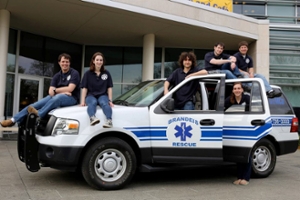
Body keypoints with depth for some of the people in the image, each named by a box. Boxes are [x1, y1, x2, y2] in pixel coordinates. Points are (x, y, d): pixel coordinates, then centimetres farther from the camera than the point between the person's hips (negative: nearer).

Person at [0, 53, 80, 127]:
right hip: (56, 98, 5)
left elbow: (70, 89, -15)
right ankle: (14, 120, -5)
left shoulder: (74, 73, -2)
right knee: (35, 105, -9)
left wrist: (55, 90, -4)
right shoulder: (57, 76, 12)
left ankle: (38, 114, -39)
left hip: (72, 98, -5)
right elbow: (50, 92, 1)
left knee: (57, 98, -39)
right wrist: (62, 92, -16)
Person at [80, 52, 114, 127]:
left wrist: (110, 100, 0)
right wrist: (83, 101, -5)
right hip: (91, 95, 0)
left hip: (102, 95, 0)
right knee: (93, 102, -36)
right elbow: (84, 88, 5)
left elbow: (109, 88, 9)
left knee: (104, 103, -34)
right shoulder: (88, 74, 9)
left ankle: (109, 120, -58)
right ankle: (92, 118, -64)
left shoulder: (106, 73, 12)